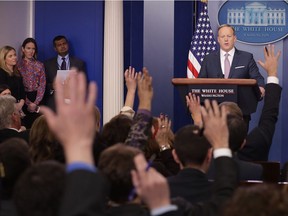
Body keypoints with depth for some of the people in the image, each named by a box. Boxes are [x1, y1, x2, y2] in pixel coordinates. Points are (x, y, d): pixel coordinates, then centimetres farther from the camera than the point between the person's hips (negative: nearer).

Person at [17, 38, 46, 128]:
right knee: (25, 124, -4)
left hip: (37, 98, 1)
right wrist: (28, 103, -8)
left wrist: (35, 103, -8)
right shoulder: (18, 65, 2)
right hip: (23, 98, -1)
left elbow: (42, 85, 2)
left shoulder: (39, 65, 7)